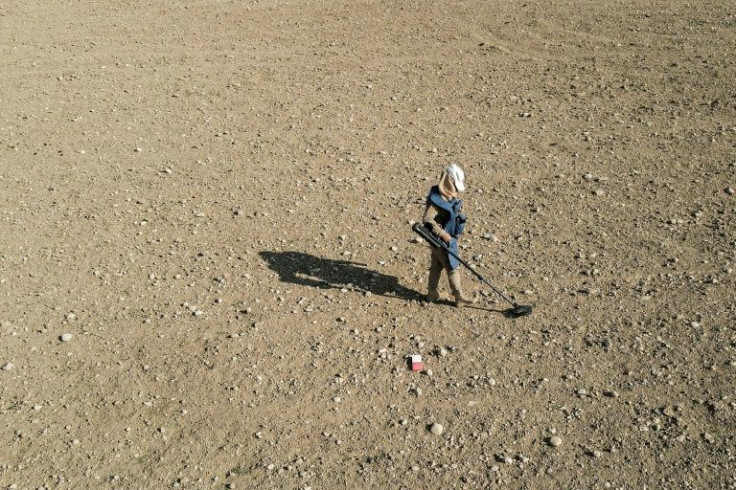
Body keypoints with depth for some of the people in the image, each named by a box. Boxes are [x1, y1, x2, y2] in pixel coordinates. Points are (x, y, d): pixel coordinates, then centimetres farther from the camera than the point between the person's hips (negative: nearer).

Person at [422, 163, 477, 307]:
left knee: (436, 266, 17)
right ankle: (459, 298, 11)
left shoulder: (449, 195, 5)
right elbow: (427, 220, -28)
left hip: (448, 237, 9)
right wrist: (443, 234, -28)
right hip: (441, 240, -9)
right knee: (453, 268, 0)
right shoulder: (437, 199, -25)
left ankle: (432, 295, 29)